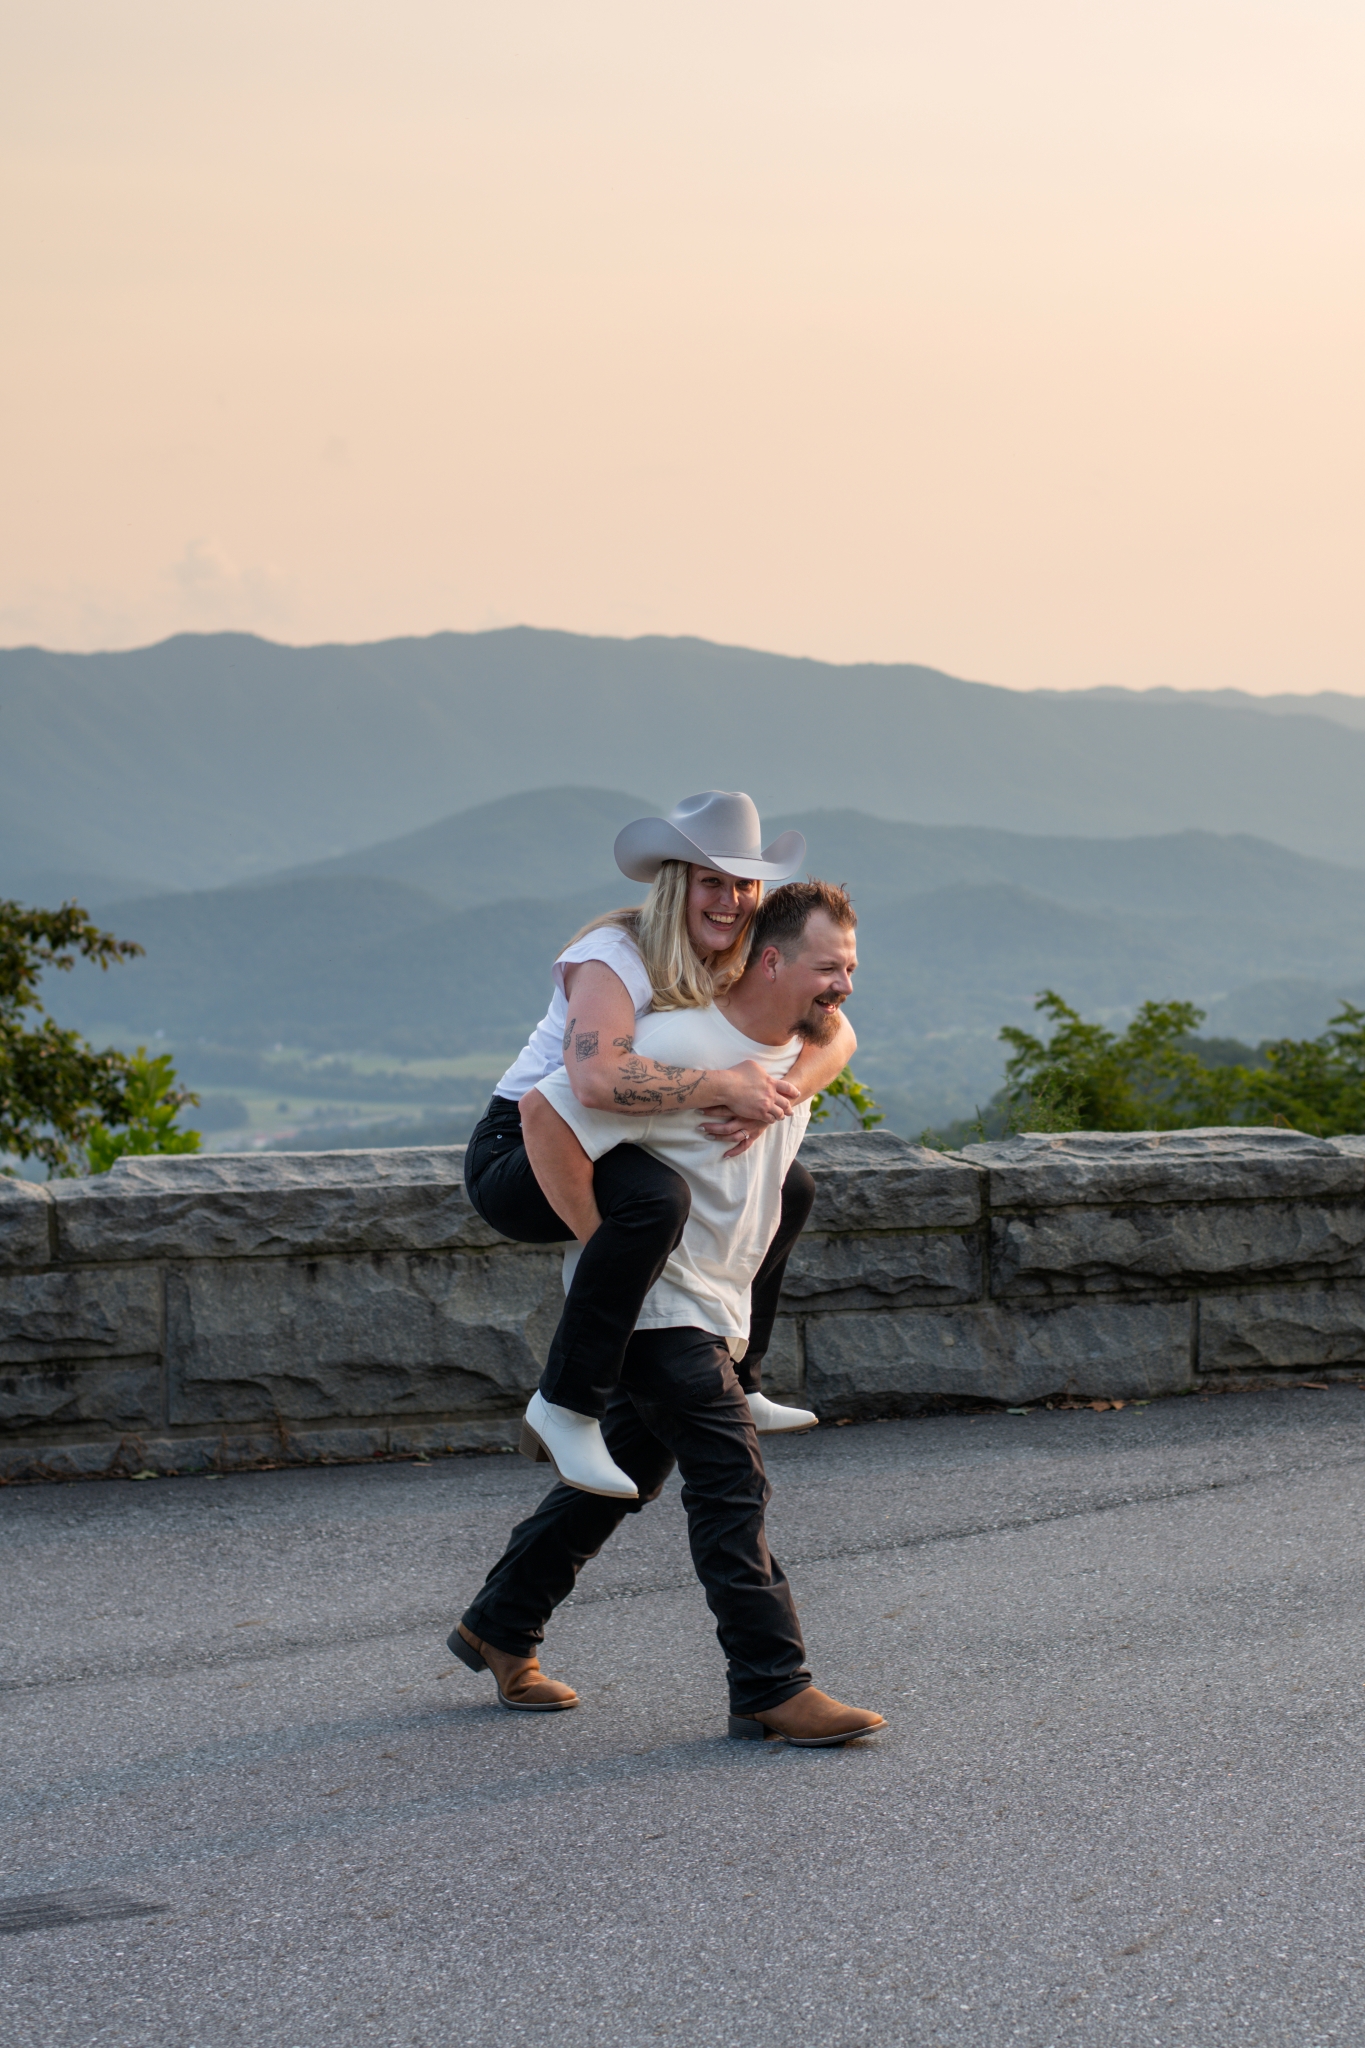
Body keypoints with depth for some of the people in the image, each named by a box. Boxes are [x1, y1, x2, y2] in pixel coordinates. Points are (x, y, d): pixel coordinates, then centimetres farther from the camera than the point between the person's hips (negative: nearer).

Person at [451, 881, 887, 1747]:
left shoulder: (803, 1051, 6)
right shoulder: (680, 1045, -23)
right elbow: (547, 1109, -26)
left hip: (712, 1308, 9)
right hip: (651, 1297, -9)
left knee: (629, 1472, 16)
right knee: (732, 1480, -12)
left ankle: (499, 1629, 30)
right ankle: (771, 1687, -8)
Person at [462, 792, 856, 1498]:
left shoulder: (738, 963, 1)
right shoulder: (614, 957, -25)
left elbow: (835, 1035, -7)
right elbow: (599, 1078, -43)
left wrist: (773, 1098, -26)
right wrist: (726, 1086, -36)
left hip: (608, 1152, 9)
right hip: (518, 1153, -9)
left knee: (789, 1188, 14)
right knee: (656, 1197, -39)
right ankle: (568, 1407, -30)